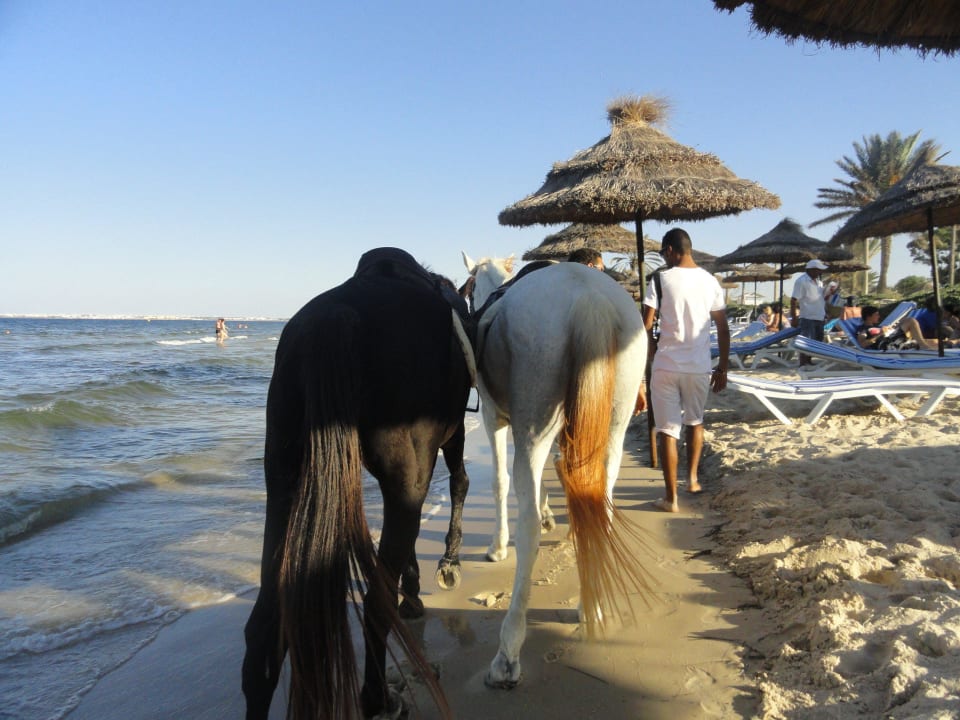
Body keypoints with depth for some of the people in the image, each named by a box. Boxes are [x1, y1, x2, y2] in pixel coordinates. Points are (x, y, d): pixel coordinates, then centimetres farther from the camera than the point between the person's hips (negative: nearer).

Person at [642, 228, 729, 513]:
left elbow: (645, 326, -10)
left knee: (668, 430, 3)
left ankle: (671, 497, 6)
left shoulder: (661, 279, -7)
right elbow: (723, 330, 6)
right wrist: (722, 369, 14)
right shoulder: (710, 281, 4)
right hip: (699, 367, 4)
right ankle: (692, 478, 37)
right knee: (695, 421, 25)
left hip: (666, 366, -4)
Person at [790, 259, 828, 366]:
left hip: (819, 317, 8)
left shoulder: (818, 282, 13)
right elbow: (794, 300, -16)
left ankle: (808, 361, 24)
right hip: (807, 318, -8)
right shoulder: (801, 281, -12)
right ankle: (803, 365, -1)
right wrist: (794, 318, -19)